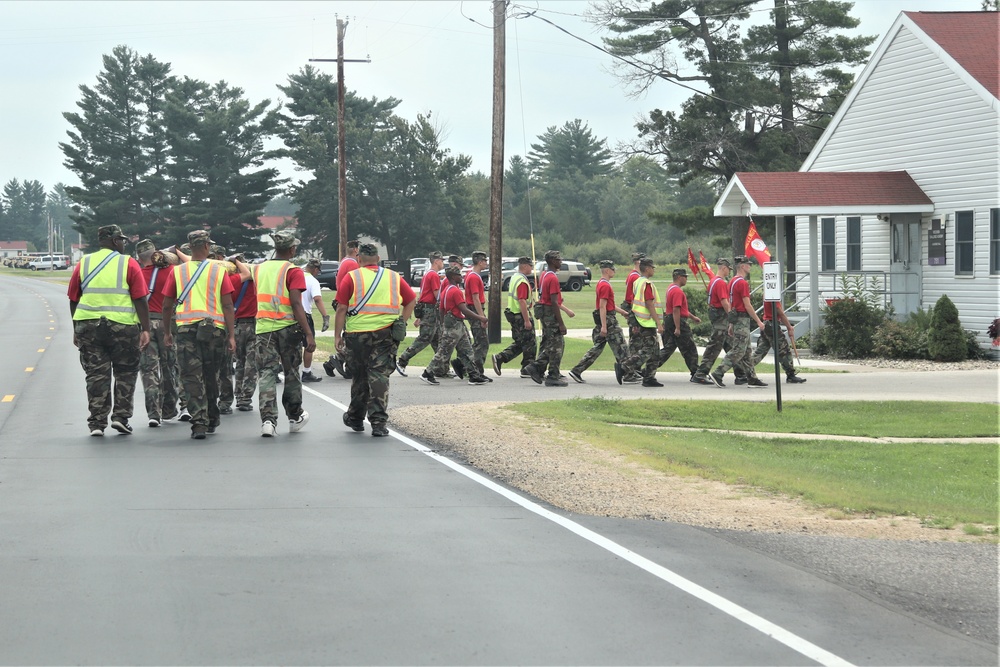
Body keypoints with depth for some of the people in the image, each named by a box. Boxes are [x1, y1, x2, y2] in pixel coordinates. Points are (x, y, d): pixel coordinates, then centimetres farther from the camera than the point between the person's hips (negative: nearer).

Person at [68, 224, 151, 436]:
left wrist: (76, 330, 18)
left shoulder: (84, 263, 7)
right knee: (125, 373, 12)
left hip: (88, 325, 3)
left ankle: (97, 422, 4)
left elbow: (73, 300, 10)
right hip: (123, 326, -2)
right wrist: (145, 330, -5)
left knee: (96, 375, 7)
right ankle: (121, 416, 5)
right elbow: (140, 300, -7)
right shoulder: (128, 264, -2)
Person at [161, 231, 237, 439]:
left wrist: (167, 332, 20)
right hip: (215, 327, 1)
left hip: (186, 328, -1)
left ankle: (199, 423, -12)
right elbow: (228, 305, -2)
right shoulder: (219, 270, 2)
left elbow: (167, 306, 8)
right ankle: (212, 420, 28)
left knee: (192, 377, -1)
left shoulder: (177, 271, 4)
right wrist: (231, 335, 1)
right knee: (211, 376, 15)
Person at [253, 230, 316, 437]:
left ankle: (268, 420, -14)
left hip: (263, 328, 3)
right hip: (288, 327, -3)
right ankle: (295, 418, 27)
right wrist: (309, 334, -17)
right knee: (291, 374, 13)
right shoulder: (293, 272, -8)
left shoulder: (258, 269, 9)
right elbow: (296, 304, -16)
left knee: (267, 374, 1)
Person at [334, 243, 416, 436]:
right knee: (379, 376, -1)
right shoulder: (394, 278, 10)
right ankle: (378, 423, -10)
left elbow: (342, 308, -2)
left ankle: (355, 418, 30)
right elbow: (412, 301, 12)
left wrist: (337, 335, 2)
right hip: (385, 336, 1)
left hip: (356, 334, -1)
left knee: (359, 376, 14)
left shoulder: (352, 277, 1)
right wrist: (401, 324, 14)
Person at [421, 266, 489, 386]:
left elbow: (442, 310, 17)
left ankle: (475, 375, 10)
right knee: (444, 352, -3)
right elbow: (464, 310, -21)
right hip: (454, 325, -10)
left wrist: (443, 326, 23)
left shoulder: (446, 290, 13)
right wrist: (479, 317, -14)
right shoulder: (455, 291, -17)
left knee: (466, 351, 9)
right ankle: (428, 374, 4)